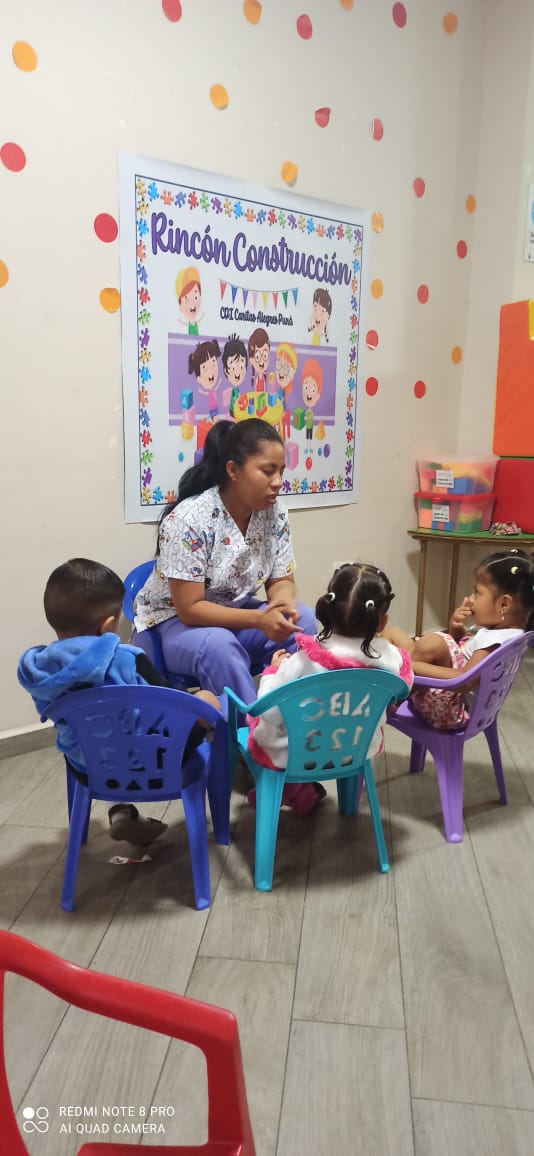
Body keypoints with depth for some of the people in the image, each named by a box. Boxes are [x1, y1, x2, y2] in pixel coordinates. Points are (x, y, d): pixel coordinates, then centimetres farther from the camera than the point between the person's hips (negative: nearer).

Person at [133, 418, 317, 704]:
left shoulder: (275, 512, -9)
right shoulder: (189, 519, -26)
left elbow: (281, 581, -1)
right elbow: (189, 608, -25)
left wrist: (284, 603, -26)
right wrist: (259, 619, -35)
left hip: (235, 613, 5)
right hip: (175, 620, -5)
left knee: (302, 619, -20)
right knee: (219, 646, -36)